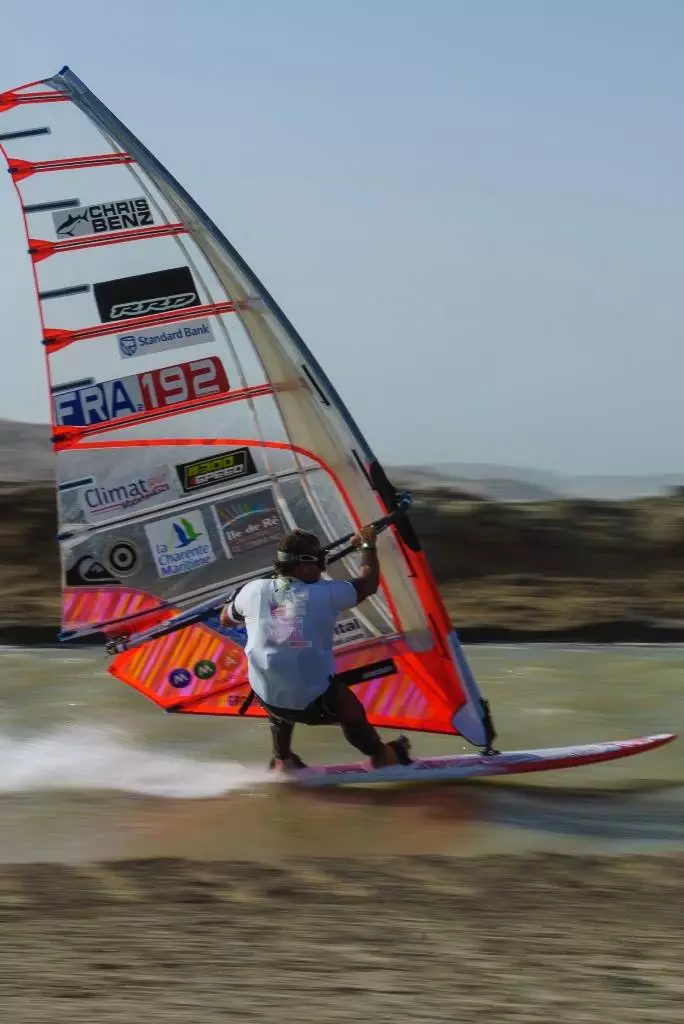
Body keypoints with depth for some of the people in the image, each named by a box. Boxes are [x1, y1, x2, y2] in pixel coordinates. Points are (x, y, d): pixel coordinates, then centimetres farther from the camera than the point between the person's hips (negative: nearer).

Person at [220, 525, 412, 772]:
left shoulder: (255, 591, -5)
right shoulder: (325, 594, -12)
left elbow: (225, 619, 16)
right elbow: (369, 583, 6)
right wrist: (368, 544, 22)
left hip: (267, 701, 3)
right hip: (315, 704, -3)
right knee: (349, 705, 28)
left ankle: (282, 760, 38)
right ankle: (381, 756, 48)